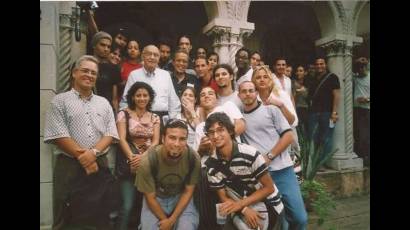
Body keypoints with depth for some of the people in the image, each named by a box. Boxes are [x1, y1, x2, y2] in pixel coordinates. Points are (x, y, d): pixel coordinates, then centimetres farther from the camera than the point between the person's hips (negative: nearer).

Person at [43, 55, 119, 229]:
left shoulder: (104, 103, 13)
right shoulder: (60, 101, 2)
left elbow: (110, 134, 3)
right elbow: (58, 136, -8)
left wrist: (93, 152, -14)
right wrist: (82, 158, -13)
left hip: (100, 164, 3)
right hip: (69, 165, -3)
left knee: (101, 215, 10)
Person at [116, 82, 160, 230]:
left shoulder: (155, 118, 8)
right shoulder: (124, 114, 0)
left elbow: (156, 141, -1)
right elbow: (122, 139, -9)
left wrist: (143, 157, -17)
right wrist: (132, 157, -23)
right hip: (130, 164, -3)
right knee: (128, 205, -11)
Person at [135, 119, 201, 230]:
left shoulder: (193, 158, -25)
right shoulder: (147, 161, -29)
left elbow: (188, 191, -10)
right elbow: (150, 197, -14)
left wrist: (172, 219, -13)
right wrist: (165, 220, -8)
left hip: (181, 197, 0)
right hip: (156, 198, 0)